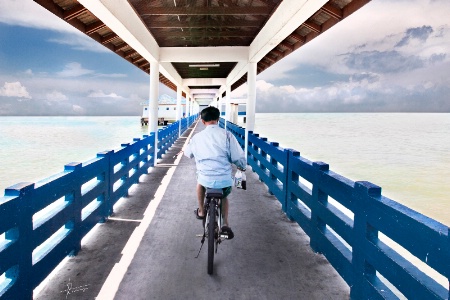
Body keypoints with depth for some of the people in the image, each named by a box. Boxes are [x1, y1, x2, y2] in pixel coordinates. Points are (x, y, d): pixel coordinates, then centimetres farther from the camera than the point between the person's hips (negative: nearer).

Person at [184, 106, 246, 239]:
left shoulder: (197, 137, 0)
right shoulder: (227, 135, -7)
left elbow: (188, 153, 20)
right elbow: (239, 158, -8)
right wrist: (242, 167, 16)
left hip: (206, 180, 1)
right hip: (225, 181, -1)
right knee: (224, 196, 33)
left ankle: (201, 211, 44)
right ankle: (225, 224, 15)